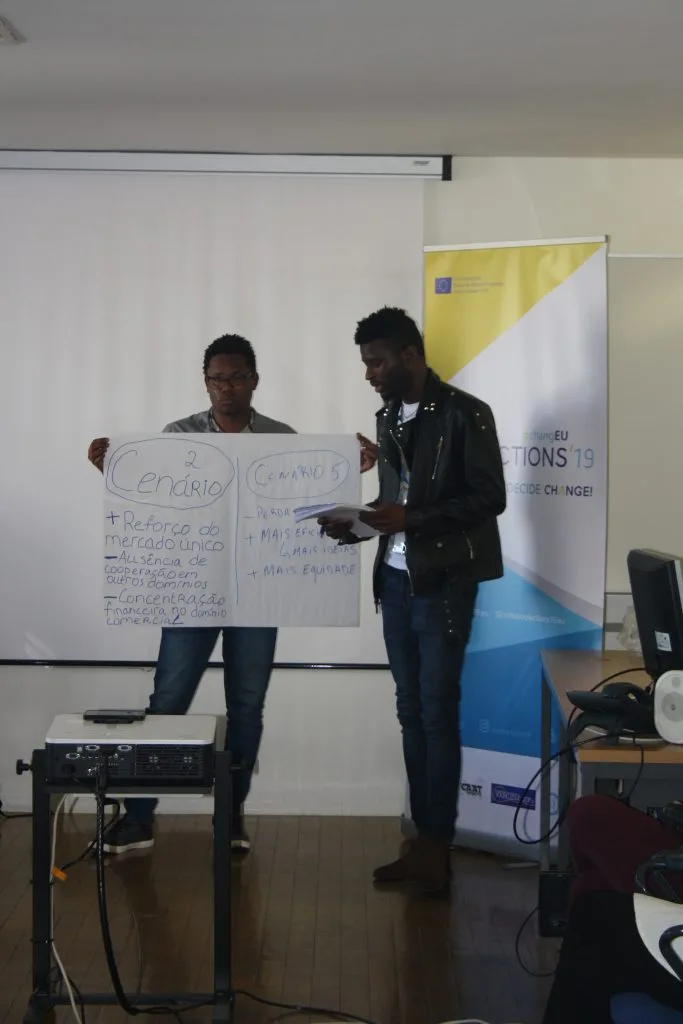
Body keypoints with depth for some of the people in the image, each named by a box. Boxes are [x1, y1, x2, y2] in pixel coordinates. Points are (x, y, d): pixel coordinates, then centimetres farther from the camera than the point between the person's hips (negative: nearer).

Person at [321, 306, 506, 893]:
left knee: (438, 715, -4)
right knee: (411, 714, 9)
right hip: (395, 582, 7)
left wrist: (412, 518, -21)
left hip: (443, 585, -7)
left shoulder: (465, 414, -9)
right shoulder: (389, 419, 13)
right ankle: (423, 840, 15)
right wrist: (359, 525, 0)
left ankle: (439, 848, 4)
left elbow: (490, 497, -14)